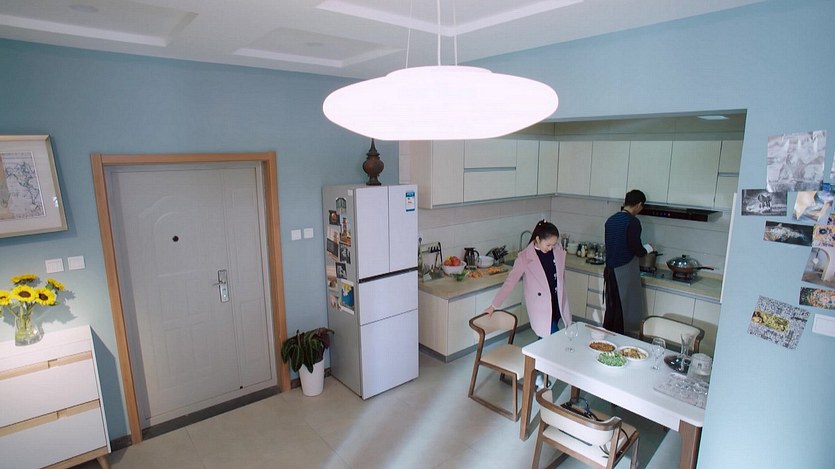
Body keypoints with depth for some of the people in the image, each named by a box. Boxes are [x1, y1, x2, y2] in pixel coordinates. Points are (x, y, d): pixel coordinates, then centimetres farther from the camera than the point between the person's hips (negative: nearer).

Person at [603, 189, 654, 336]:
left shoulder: (611, 219, 9)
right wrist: (647, 249, 5)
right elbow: (636, 249, -17)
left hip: (610, 269, 7)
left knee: (611, 307, 15)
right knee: (623, 309, 3)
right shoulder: (633, 221, -14)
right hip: (625, 272, -7)